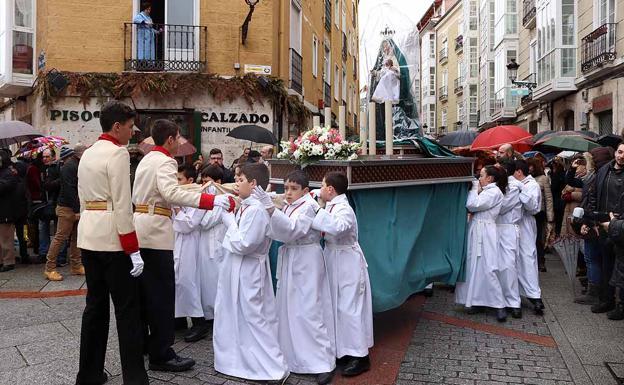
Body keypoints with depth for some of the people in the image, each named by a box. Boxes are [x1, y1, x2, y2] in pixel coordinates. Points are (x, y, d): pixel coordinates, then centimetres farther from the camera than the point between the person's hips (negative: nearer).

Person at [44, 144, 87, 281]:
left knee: (76, 237, 11)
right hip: (67, 208, -9)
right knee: (60, 238, -5)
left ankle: (76, 266, 18)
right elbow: (69, 190, -21)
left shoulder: (77, 166, 14)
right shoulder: (70, 166, -13)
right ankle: (50, 268, 1)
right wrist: (77, 210, -22)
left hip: (76, 208, 9)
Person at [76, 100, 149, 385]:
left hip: (88, 236, 9)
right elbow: (122, 205, -17)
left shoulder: (87, 153, 15)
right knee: (127, 309, -1)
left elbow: (84, 198, 18)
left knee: (95, 304, 15)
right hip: (112, 238, -8)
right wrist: (133, 250, -15)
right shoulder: (118, 152, -12)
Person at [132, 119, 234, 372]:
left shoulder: (145, 160, 17)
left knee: (144, 289, 18)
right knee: (162, 293, -5)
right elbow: (172, 192, -29)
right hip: (156, 230, -10)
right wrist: (212, 201, -35)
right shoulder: (165, 161, -11)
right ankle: (161, 354, 0)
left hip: (141, 227, 10)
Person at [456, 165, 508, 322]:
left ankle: (499, 305, -2)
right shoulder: (485, 191, 18)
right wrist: (475, 190, 4)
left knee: (487, 268, -9)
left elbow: (473, 205, -16)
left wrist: (474, 189, -4)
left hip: (485, 232, -9)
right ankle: (476, 300, 16)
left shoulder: (494, 192, -10)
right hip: (476, 230, 9)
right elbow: (470, 206, 13)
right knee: (473, 266, 8)